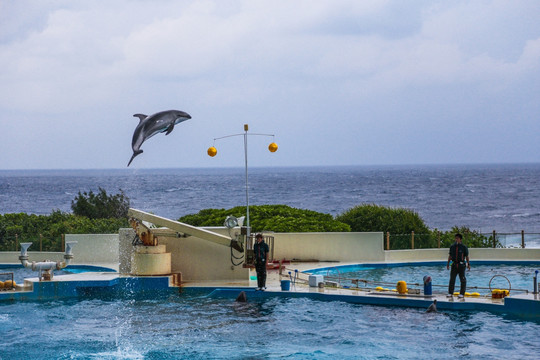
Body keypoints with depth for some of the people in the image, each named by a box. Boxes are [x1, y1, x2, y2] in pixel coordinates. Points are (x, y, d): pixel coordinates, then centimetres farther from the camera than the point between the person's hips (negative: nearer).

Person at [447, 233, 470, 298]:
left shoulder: (464, 247, -3)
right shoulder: (452, 246, 7)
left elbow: (467, 256, 1)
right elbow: (450, 255, 15)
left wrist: (468, 264, -1)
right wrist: (448, 263, 13)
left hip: (461, 265, -3)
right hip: (454, 265, 3)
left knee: (462, 280, 1)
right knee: (452, 279, 1)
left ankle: (462, 293, 7)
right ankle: (450, 293, 7)